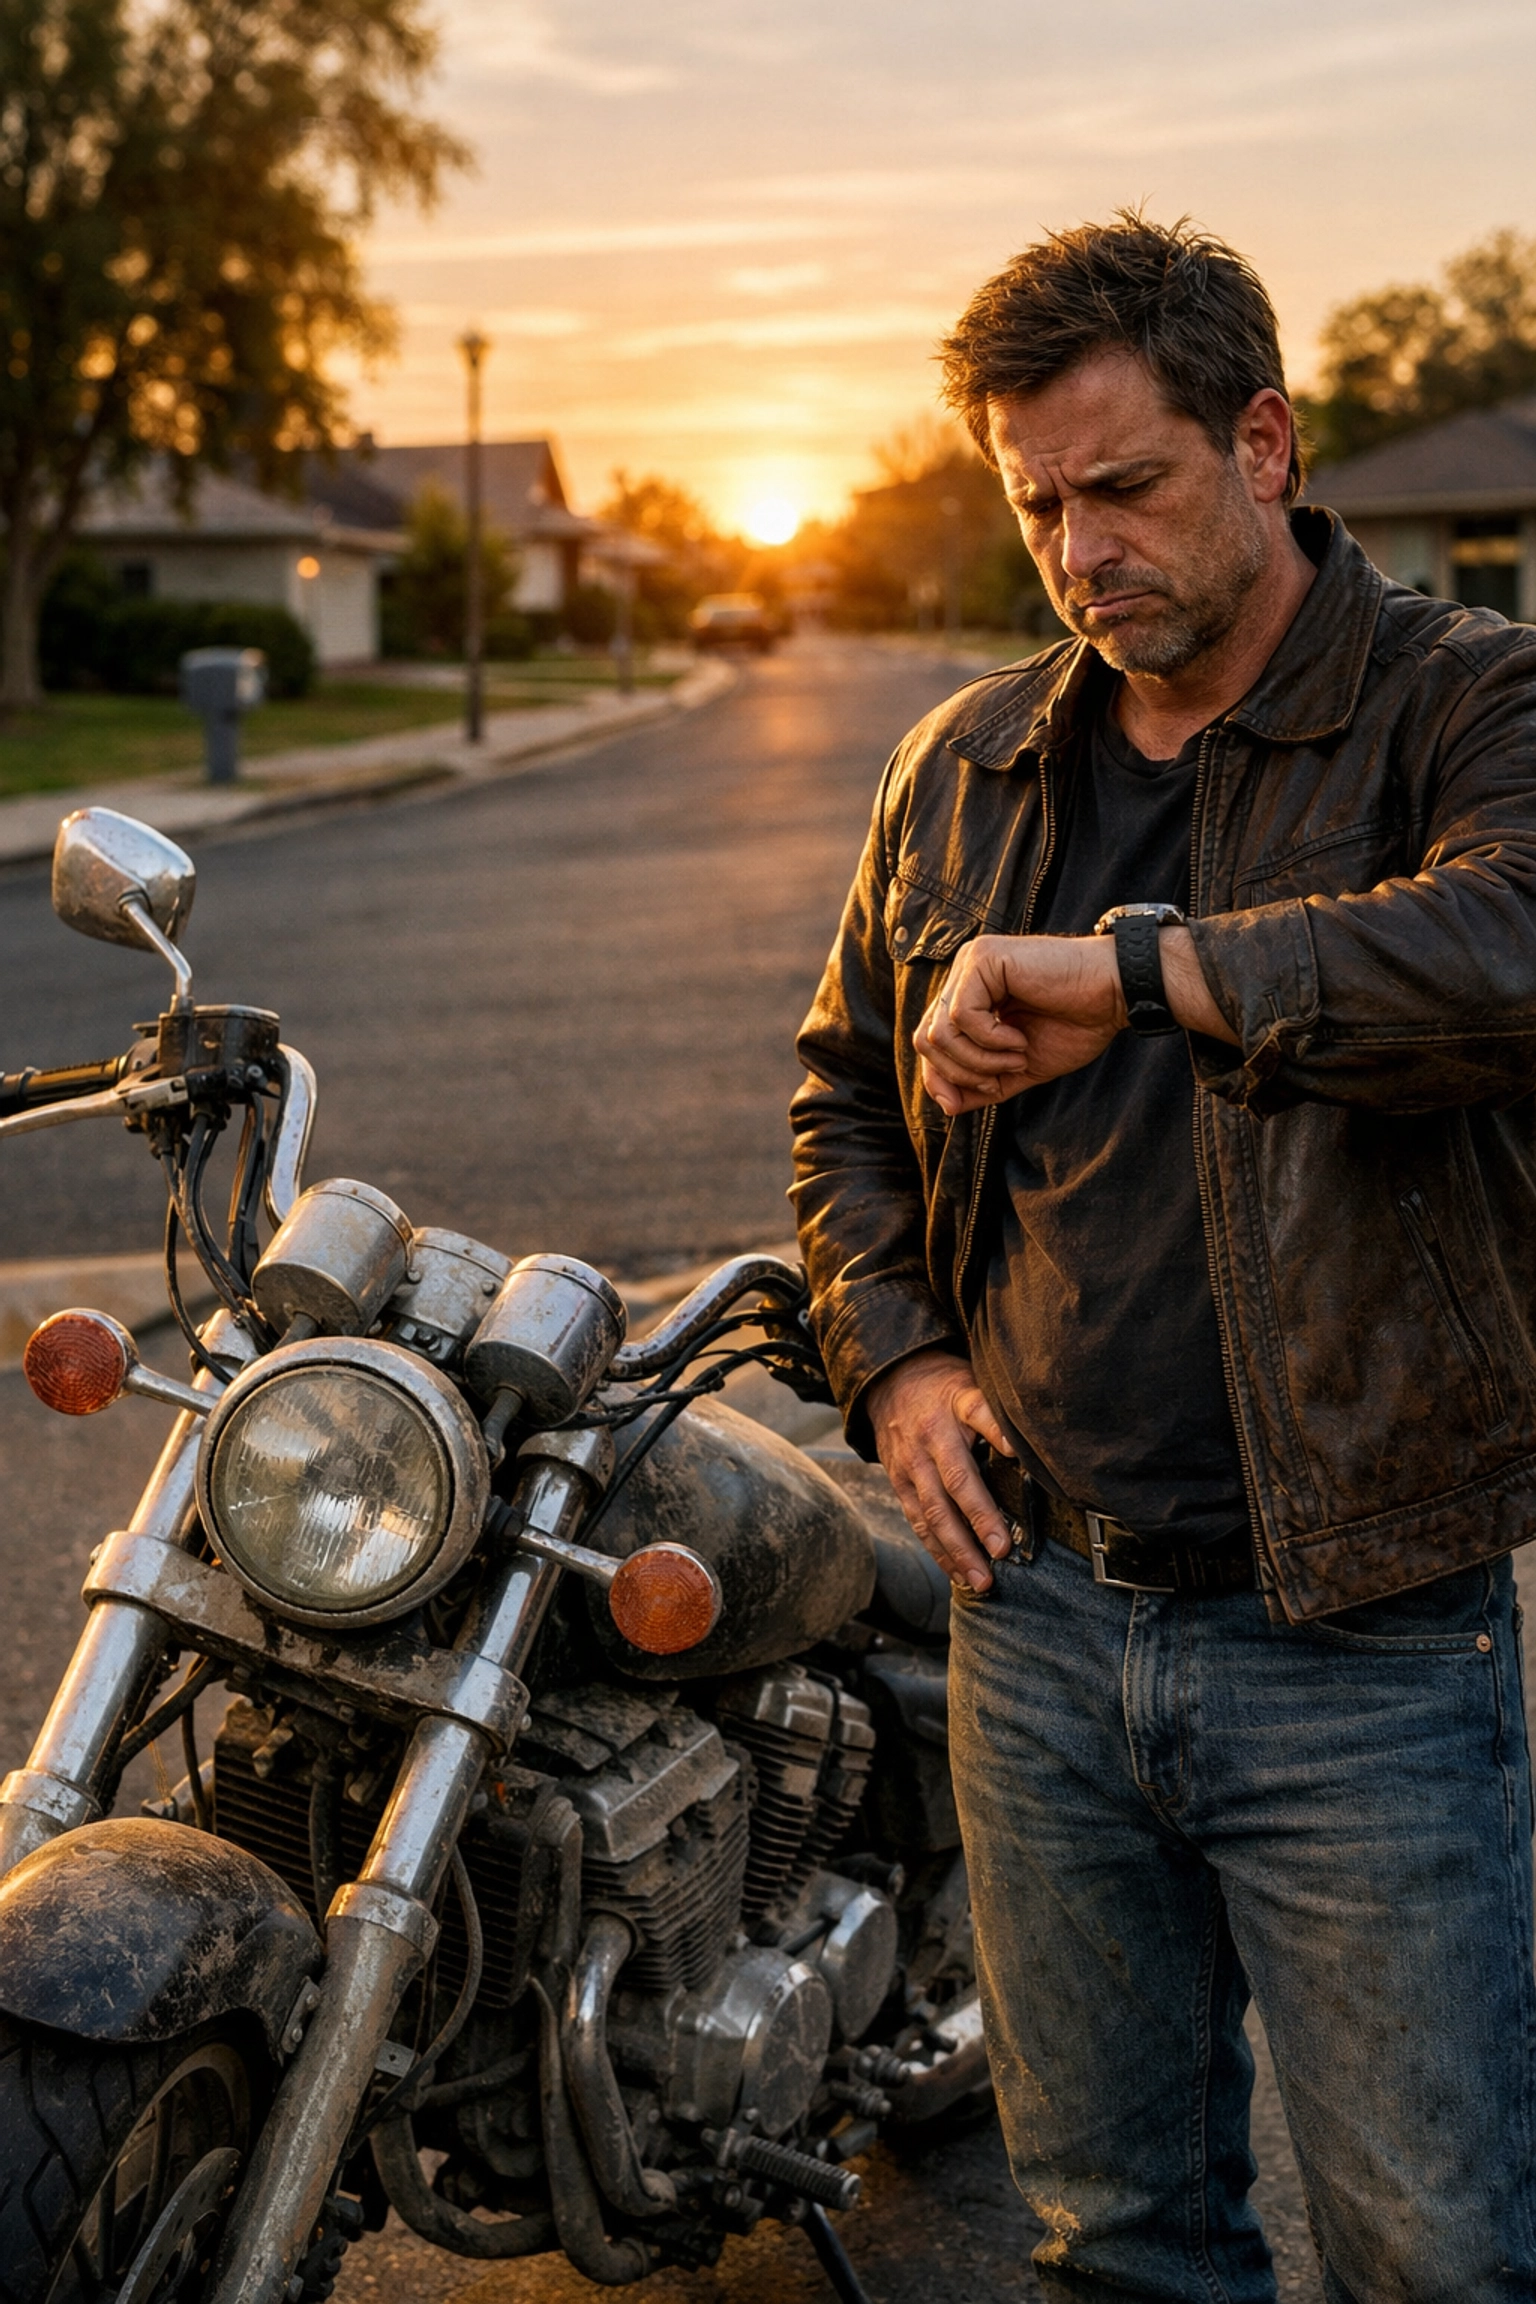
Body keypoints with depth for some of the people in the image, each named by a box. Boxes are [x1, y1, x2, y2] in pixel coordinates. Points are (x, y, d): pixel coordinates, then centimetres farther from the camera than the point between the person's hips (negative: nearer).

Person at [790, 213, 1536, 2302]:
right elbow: (846, 1087, 22)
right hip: (1042, 1611, 5)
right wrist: (895, 1357, 6)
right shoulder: (967, 766, 10)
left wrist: (1122, 968, -33)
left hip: (1365, 1642, -5)